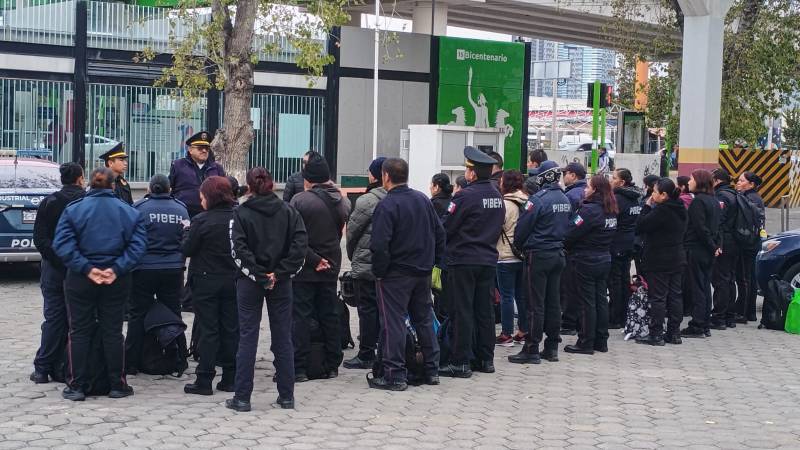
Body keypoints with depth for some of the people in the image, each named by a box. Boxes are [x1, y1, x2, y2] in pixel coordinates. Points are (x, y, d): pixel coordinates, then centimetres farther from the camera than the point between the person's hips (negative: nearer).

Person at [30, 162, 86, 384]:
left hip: (54, 268, 1)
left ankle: (43, 368, 3)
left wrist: (56, 260, -7)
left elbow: (39, 237, -6)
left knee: (54, 318, 5)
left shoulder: (48, 202, 0)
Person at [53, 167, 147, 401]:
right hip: (117, 281, 1)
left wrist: (86, 268, -17)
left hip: (80, 279, -1)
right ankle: (117, 385, 12)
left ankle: (77, 386, 8)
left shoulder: (74, 209, -4)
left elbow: (63, 244, -14)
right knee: (113, 331, 9)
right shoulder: (129, 212, 0)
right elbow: (138, 245, -9)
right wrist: (117, 269, -15)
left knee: (79, 332, 7)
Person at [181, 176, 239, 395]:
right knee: (231, 328, 10)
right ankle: (231, 378, 15)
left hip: (207, 281, -4)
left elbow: (187, 249, -9)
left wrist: (187, 231, 7)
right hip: (233, 280, 4)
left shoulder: (202, 221, -15)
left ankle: (204, 380, 2)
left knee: (208, 330, 1)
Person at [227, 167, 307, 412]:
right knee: (283, 337, 8)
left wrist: (257, 274, -13)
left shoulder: (241, 213, -5)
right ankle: (286, 396, 12)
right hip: (281, 282, 2)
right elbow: (300, 243, -8)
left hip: (250, 281, -2)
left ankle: (242, 397, 3)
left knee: (247, 337, 2)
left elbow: (238, 249, -16)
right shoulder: (288, 211, 3)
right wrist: (280, 272, -11)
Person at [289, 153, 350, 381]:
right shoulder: (341, 201, 3)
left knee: (301, 317, -1)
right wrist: (325, 259, 9)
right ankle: (332, 366, 18)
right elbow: (340, 232, 7)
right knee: (330, 315, 13)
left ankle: (299, 368, -2)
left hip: (304, 269, -5)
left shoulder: (300, 200, -14)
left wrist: (314, 259, -13)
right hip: (331, 268, 5)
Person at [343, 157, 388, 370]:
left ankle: (366, 355, 3)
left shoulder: (367, 201, -16)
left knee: (367, 308, -1)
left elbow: (352, 230, -8)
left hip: (366, 264, -6)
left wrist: (352, 255, 9)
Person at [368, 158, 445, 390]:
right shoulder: (423, 199, 8)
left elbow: (379, 244, -21)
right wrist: (432, 261, 16)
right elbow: (439, 233, 12)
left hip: (396, 274, -7)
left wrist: (379, 272, -10)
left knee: (393, 323, -1)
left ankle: (395, 375, -1)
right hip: (423, 273, 7)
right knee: (424, 319, 16)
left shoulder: (387, 205, -16)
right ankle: (431, 370, 22)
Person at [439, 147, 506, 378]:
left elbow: (445, 227, -13)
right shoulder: (497, 196, 8)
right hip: (488, 259, 7)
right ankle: (486, 359, 18)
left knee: (462, 311, -3)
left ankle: (461, 362, -1)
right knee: (484, 310, 12)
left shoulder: (465, 196, -16)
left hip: (463, 261, -7)